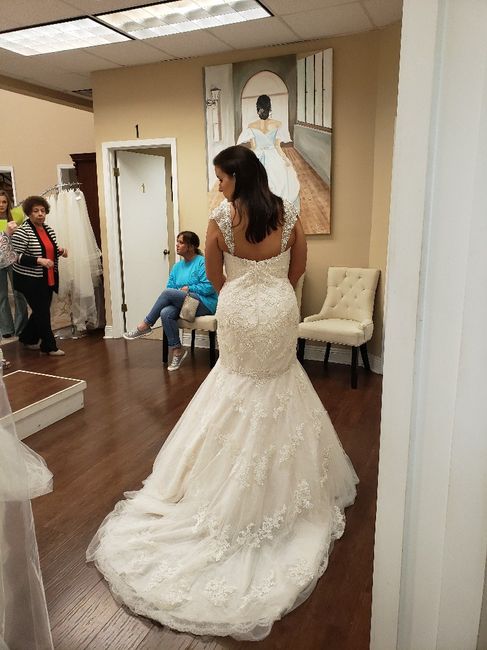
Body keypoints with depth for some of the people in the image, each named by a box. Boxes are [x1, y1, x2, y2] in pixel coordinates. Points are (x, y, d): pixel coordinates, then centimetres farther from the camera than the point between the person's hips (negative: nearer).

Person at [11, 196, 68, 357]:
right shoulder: (22, 232, -14)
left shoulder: (49, 229, 8)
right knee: (43, 312, -2)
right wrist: (39, 260, -29)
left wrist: (60, 250, 0)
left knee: (42, 311, 16)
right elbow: (17, 257, -18)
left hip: (48, 279, 8)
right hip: (29, 280, -7)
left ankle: (27, 338, 37)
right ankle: (49, 346, 10)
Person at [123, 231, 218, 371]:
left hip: (205, 304, -6)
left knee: (168, 293, -26)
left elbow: (209, 287, -16)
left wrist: (189, 288, -10)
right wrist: (179, 293, -10)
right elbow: (170, 287, 12)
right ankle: (177, 350, -17)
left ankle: (145, 325, -12)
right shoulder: (177, 266, 17)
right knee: (166, 313, -27)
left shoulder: (202, 262, -6)